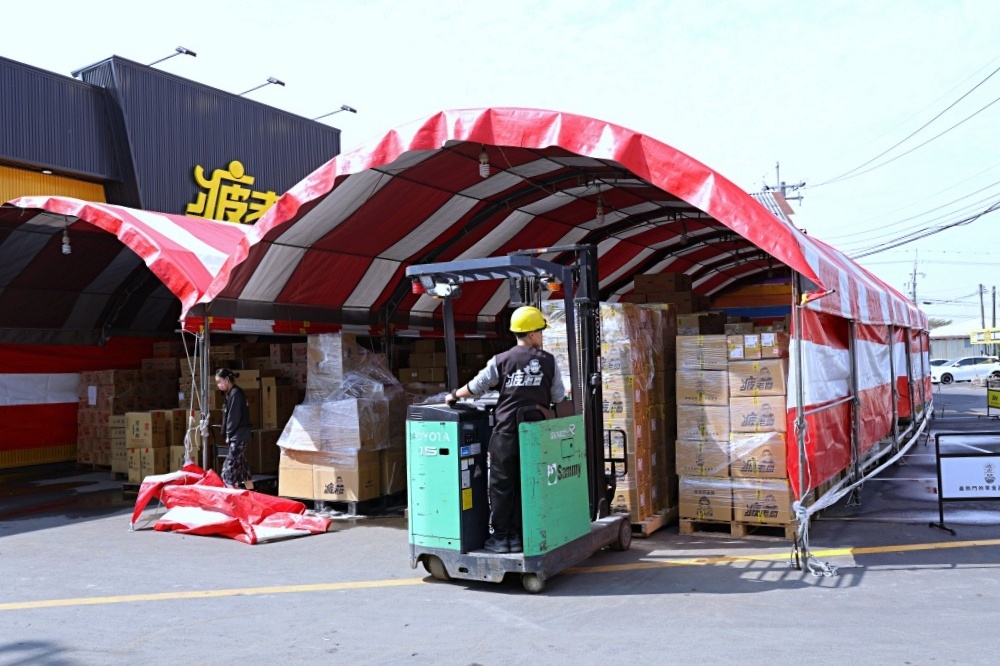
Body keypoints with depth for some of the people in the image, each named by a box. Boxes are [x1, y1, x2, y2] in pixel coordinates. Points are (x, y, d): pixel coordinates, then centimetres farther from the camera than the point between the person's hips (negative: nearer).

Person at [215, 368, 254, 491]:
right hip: (238, 436, 10)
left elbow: (234, 417, -17)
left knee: (230, 465, -10)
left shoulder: (235, 393, -12)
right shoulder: (231, 393, 16)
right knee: (241, 464, 12)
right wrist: (227, 435, 9)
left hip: (238, 436, -10)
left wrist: (228, 435, -10)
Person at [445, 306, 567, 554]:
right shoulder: (549, 361, 3)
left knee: (502, 485, 5)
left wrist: (454, 395, 20)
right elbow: (558, 398, 7)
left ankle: (501, 538, 9)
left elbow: (475, 387, 3)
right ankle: (517, 537, 13)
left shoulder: (502, 360, -2)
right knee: (525, 486, 9)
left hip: (506, 432, -2)